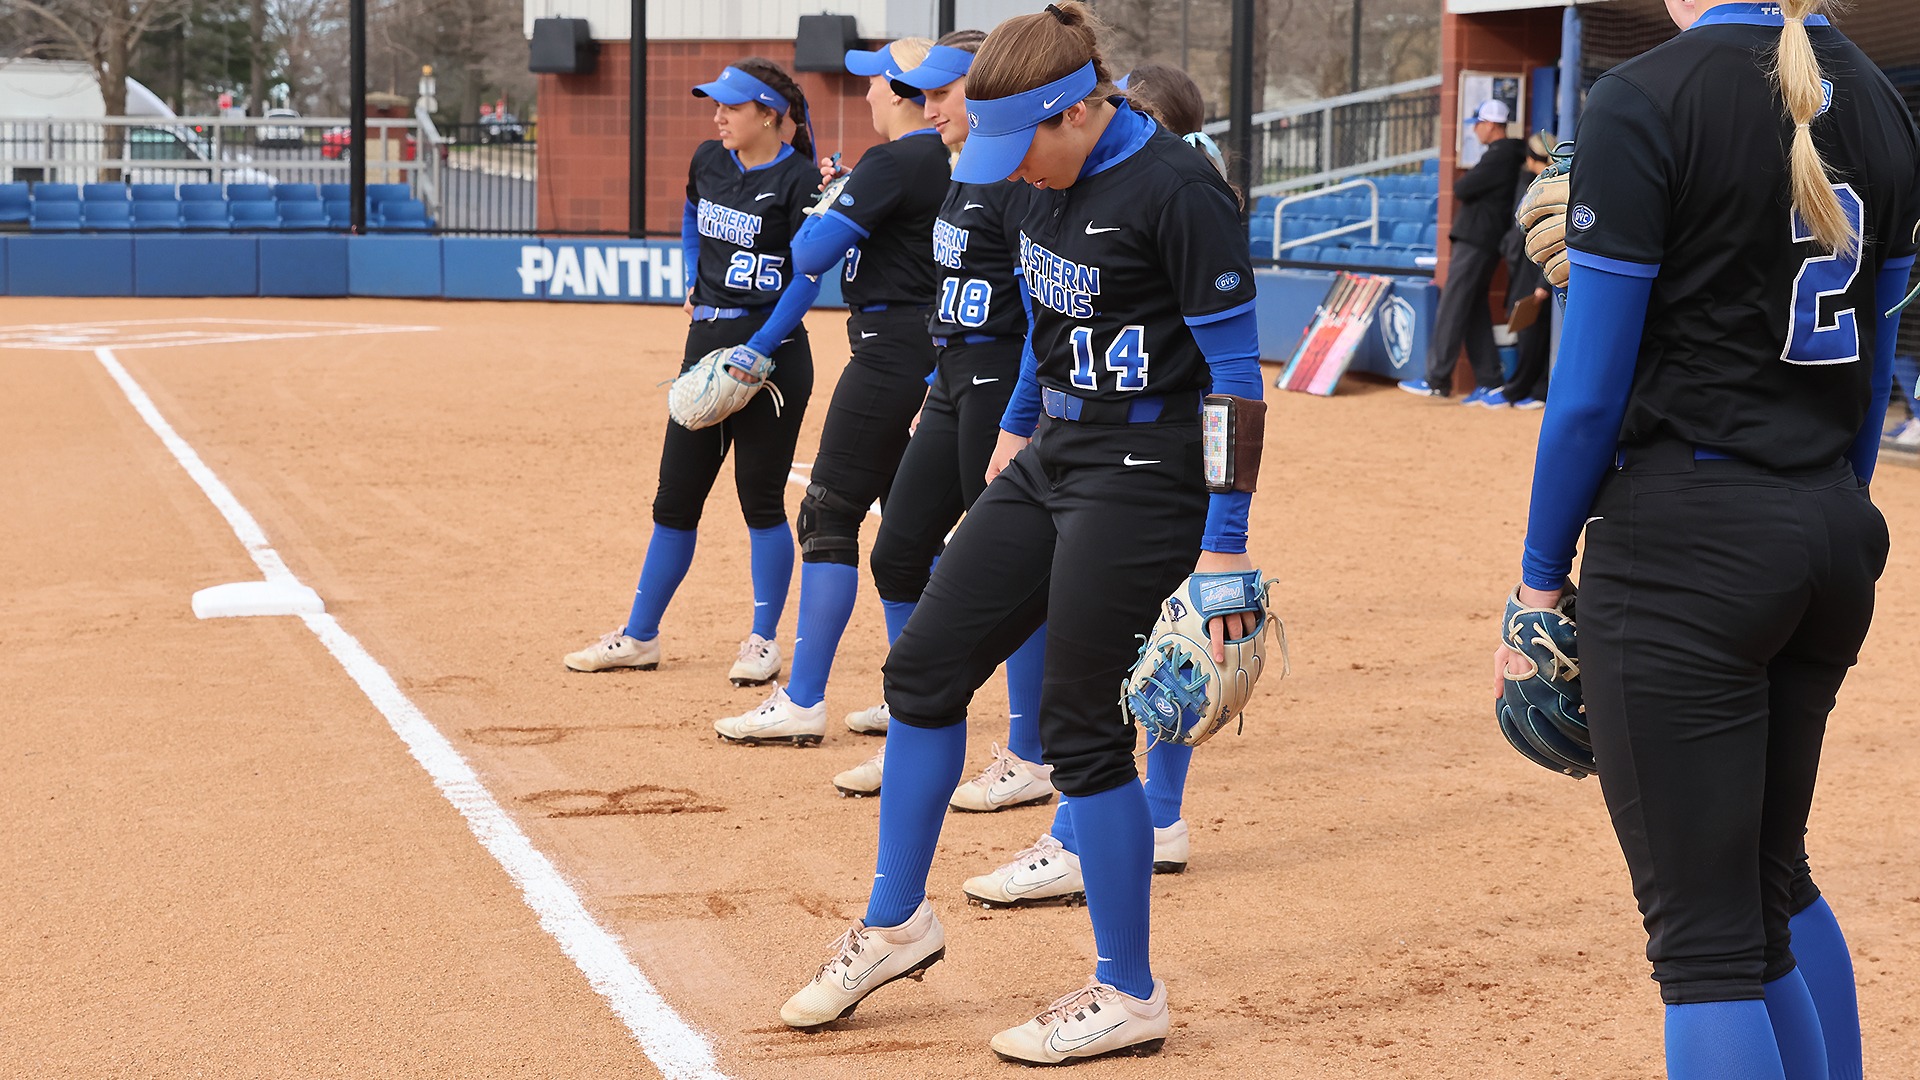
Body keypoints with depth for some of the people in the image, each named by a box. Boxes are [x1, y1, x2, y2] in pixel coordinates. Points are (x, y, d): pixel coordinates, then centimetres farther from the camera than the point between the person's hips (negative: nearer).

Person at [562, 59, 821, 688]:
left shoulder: (798, 180, -12)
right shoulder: (708, 161, 7)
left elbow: (807, 280, -15)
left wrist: (755, 353, -21)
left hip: (772, 349, -6)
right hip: (707, 340, 6)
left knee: (760, 497, 0)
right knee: (676, 497, 9)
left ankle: (763, 641, 13)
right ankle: (639, 637, 17)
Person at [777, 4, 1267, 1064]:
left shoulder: (1176, 190, -20)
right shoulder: (1051, 177, 5)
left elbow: (1236, 373, -18)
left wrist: (1225, 544, -19)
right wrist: (1016, 429, 26)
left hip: (1143, 475, -9)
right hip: (1052, 459, 9)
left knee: (1078, 722, -4)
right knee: (925, 666, 10)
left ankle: (1128, 996, 11)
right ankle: (897, 920, 27)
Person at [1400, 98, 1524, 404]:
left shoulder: (1499, 156, -16)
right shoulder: (1509, 154, 17)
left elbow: (1461, 189, -17)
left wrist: (1463, 186, 2)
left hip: (1476, 241, -10)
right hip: (1482, 239, 10)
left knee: (1452, 308, -8)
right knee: (1475, 310, 12)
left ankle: (1437, 380, -6)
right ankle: (1489, 382, 11)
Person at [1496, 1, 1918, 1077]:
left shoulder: (1645, 101, -11)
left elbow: (1593, 386, -12)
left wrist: (1543, 576, -3)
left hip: (1686, 542, -7)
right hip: (1834, 535, 8)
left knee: (1707, 933, -1)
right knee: (1776, 878, 24)